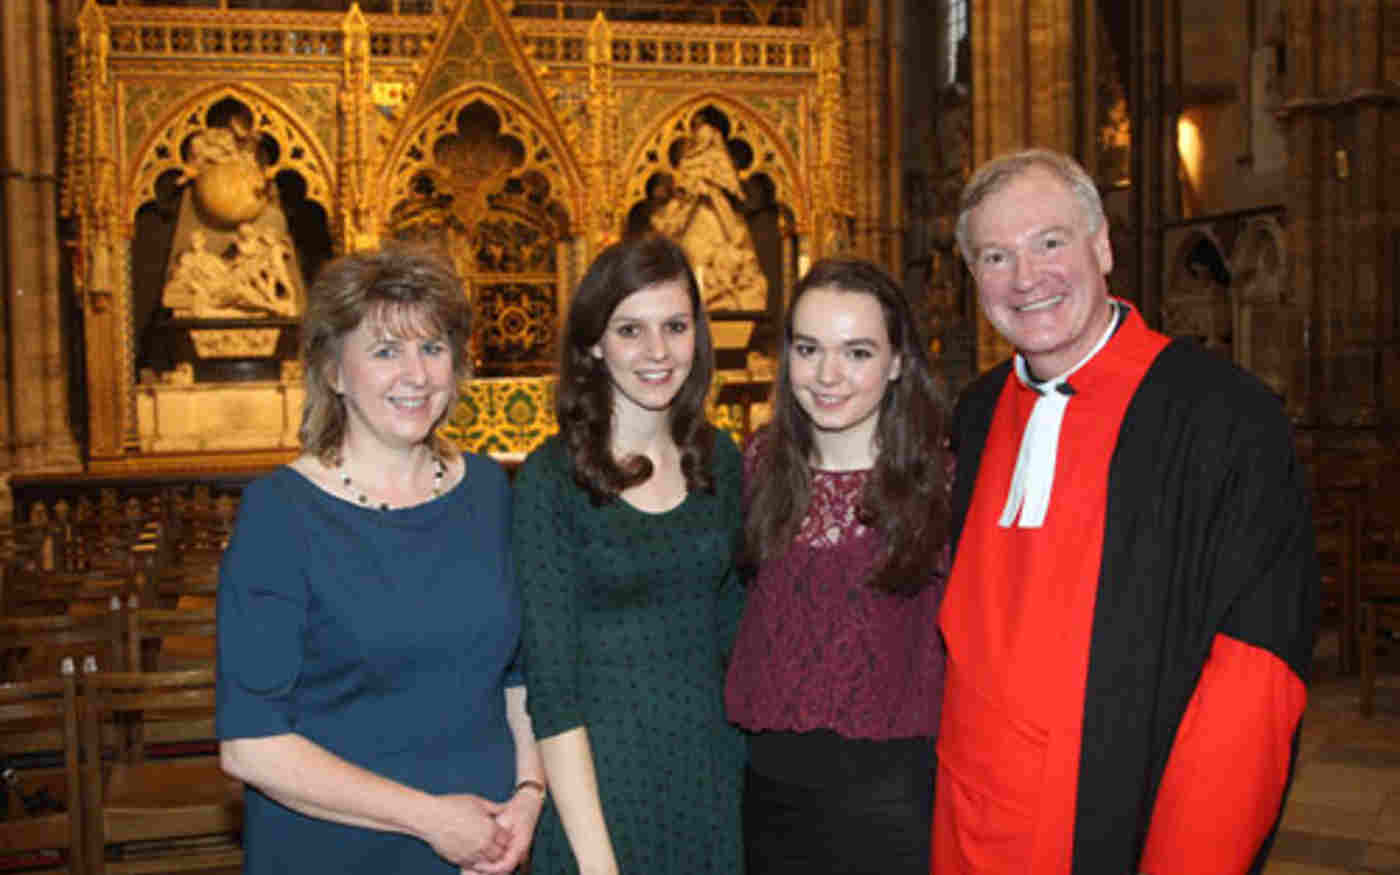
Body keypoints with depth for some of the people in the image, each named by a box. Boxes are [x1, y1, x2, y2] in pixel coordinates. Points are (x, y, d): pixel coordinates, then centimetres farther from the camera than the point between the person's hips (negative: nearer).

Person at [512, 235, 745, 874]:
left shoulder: (717, 459, 3)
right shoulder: (552, 479, -12)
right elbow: (550, 684, -13)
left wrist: (743, 752, 5)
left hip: (712, 771, 4)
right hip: (600, 775, -4)